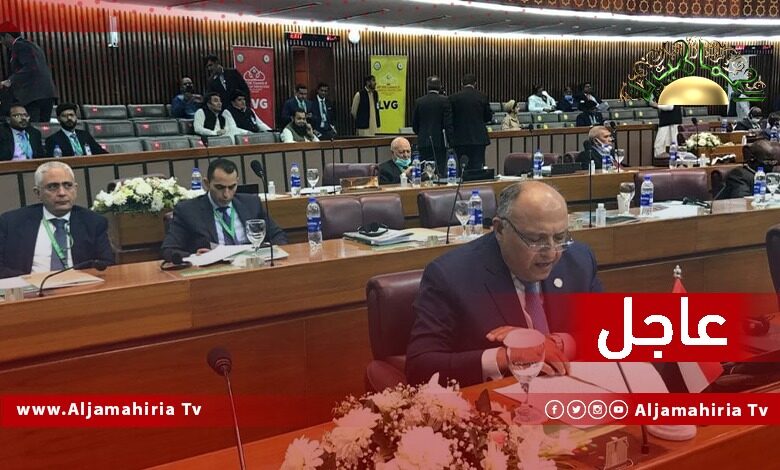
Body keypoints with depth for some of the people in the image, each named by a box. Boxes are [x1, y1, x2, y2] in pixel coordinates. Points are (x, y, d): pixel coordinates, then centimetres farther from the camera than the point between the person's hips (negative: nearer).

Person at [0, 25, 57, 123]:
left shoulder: (19, 46, -3)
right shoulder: (32, 45, 25)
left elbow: (30, 67, -18)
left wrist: (10, 81, -18)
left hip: (33, 96, -9)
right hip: (47, 95, 9)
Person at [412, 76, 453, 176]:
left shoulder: (419, 101, 3)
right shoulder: (444, 101, -6)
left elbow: (414, 124, 8)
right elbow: (448, 123, -9)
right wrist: (451, 141, -3)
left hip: (423, 142, 3)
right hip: (439, 142, -3)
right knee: (440, 171, -2)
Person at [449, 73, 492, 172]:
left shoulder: (454, 98, -4)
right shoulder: (482, 97, 0)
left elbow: (450, 118, 1)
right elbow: (489, 117, 8)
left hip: (460, 139, -1)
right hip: (479, 138, 1)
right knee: (478, 167, 2)